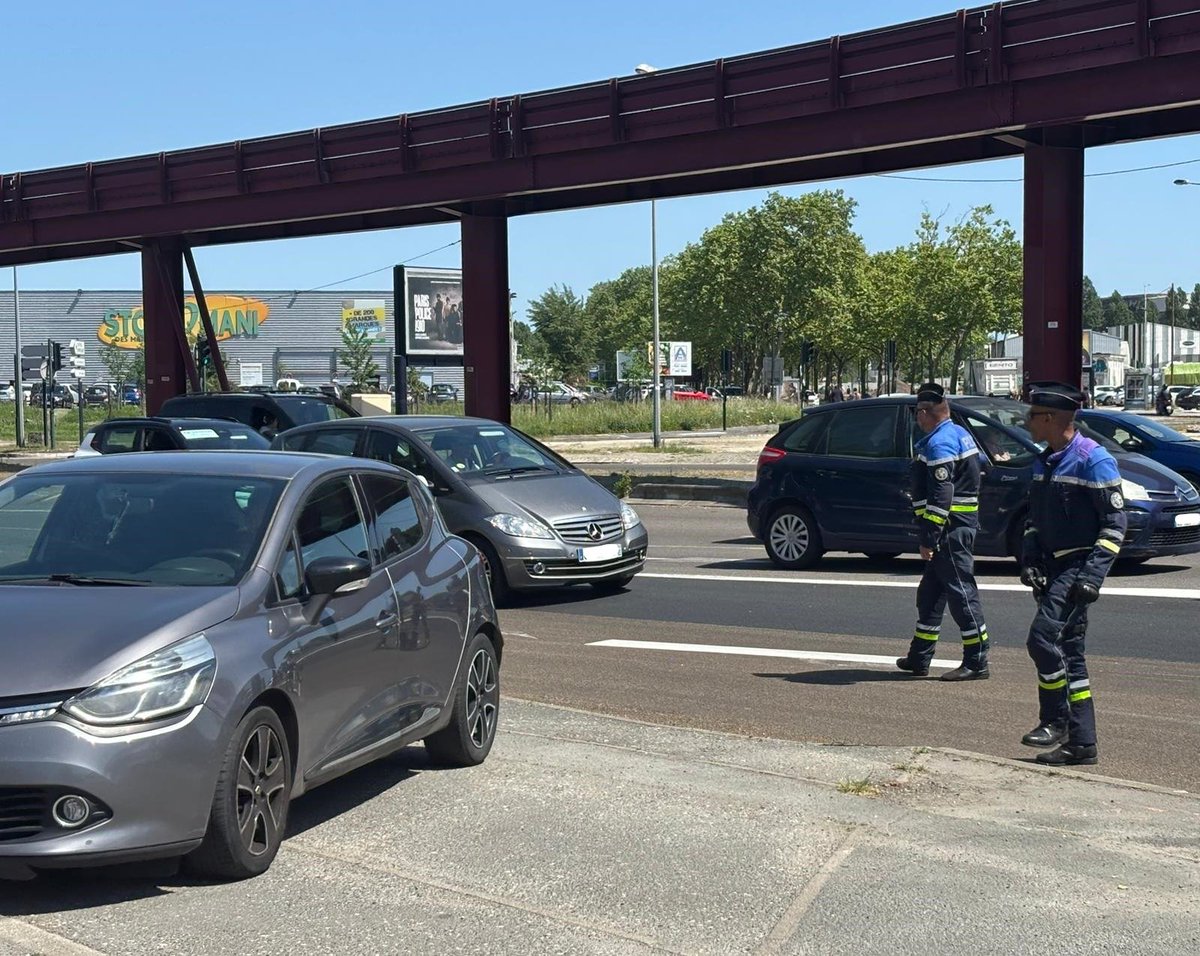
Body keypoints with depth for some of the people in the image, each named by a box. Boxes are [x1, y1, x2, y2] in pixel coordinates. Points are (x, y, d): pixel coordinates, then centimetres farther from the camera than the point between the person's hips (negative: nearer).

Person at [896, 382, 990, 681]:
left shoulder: (940, 443, -16)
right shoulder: (959, 434, 17)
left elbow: (941, 497, -23)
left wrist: (928, 538, -23)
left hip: (951, 529, -11)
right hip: (961, 523, 11)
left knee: (961, 592, -7)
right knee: (930, 592, 16)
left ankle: (977, 663, -3)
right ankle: (919, 658, 23)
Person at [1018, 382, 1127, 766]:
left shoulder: (1092, 460, -12)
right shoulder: (1044, 463, 13)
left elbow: (1115, 522, -14)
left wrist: (1092, 575, -20)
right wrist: (1029, 560, 5)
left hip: (1078, 567, -9)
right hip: (1052, 568, 9)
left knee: (1044, 636, -19)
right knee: (1068, 651, 8)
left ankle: (1055, 721, -5)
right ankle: (1081, 742, 13)